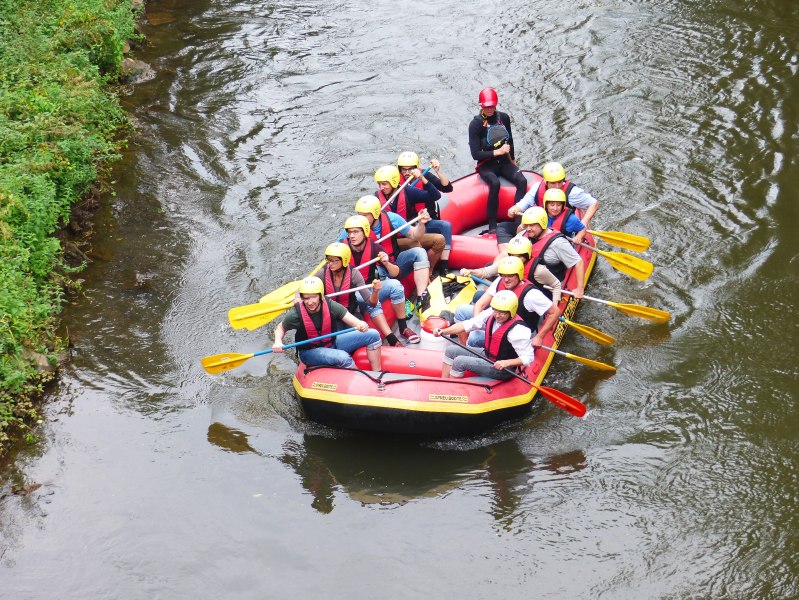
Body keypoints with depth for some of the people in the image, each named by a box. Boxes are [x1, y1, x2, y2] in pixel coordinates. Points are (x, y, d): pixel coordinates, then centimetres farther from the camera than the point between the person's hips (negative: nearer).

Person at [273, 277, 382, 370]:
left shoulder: (330, 306, -17)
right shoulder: (296, 314, -21)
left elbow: (351, 320, -21)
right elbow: (280, 328, -3)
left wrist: (361, 325, -45)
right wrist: (278, 341, -25)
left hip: (332, 343, 5)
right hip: (310, 352, -5)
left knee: (373, 335, -8)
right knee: (343, 357, -36)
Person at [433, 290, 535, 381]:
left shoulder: (517, 330, -28)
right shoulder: (491, 314, -8)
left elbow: (528, 358, -25)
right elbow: (467, 325, -4)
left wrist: (507, 362, -38)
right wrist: (443, 331, -13)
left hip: (502, 370, -9)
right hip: (487, 354, 9)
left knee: (459, 362, -19)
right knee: (451, 351, 6)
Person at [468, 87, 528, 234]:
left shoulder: (503, 118, 4)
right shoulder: (476, 124, -10)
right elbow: (475, 154, -15)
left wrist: (513, 160, 24)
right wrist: (497, 152, -18)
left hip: (504, 163, 4)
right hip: (486, 165, -4)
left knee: (522, 180, -25)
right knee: (495, 183, -36)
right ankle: (492, 226, -31)